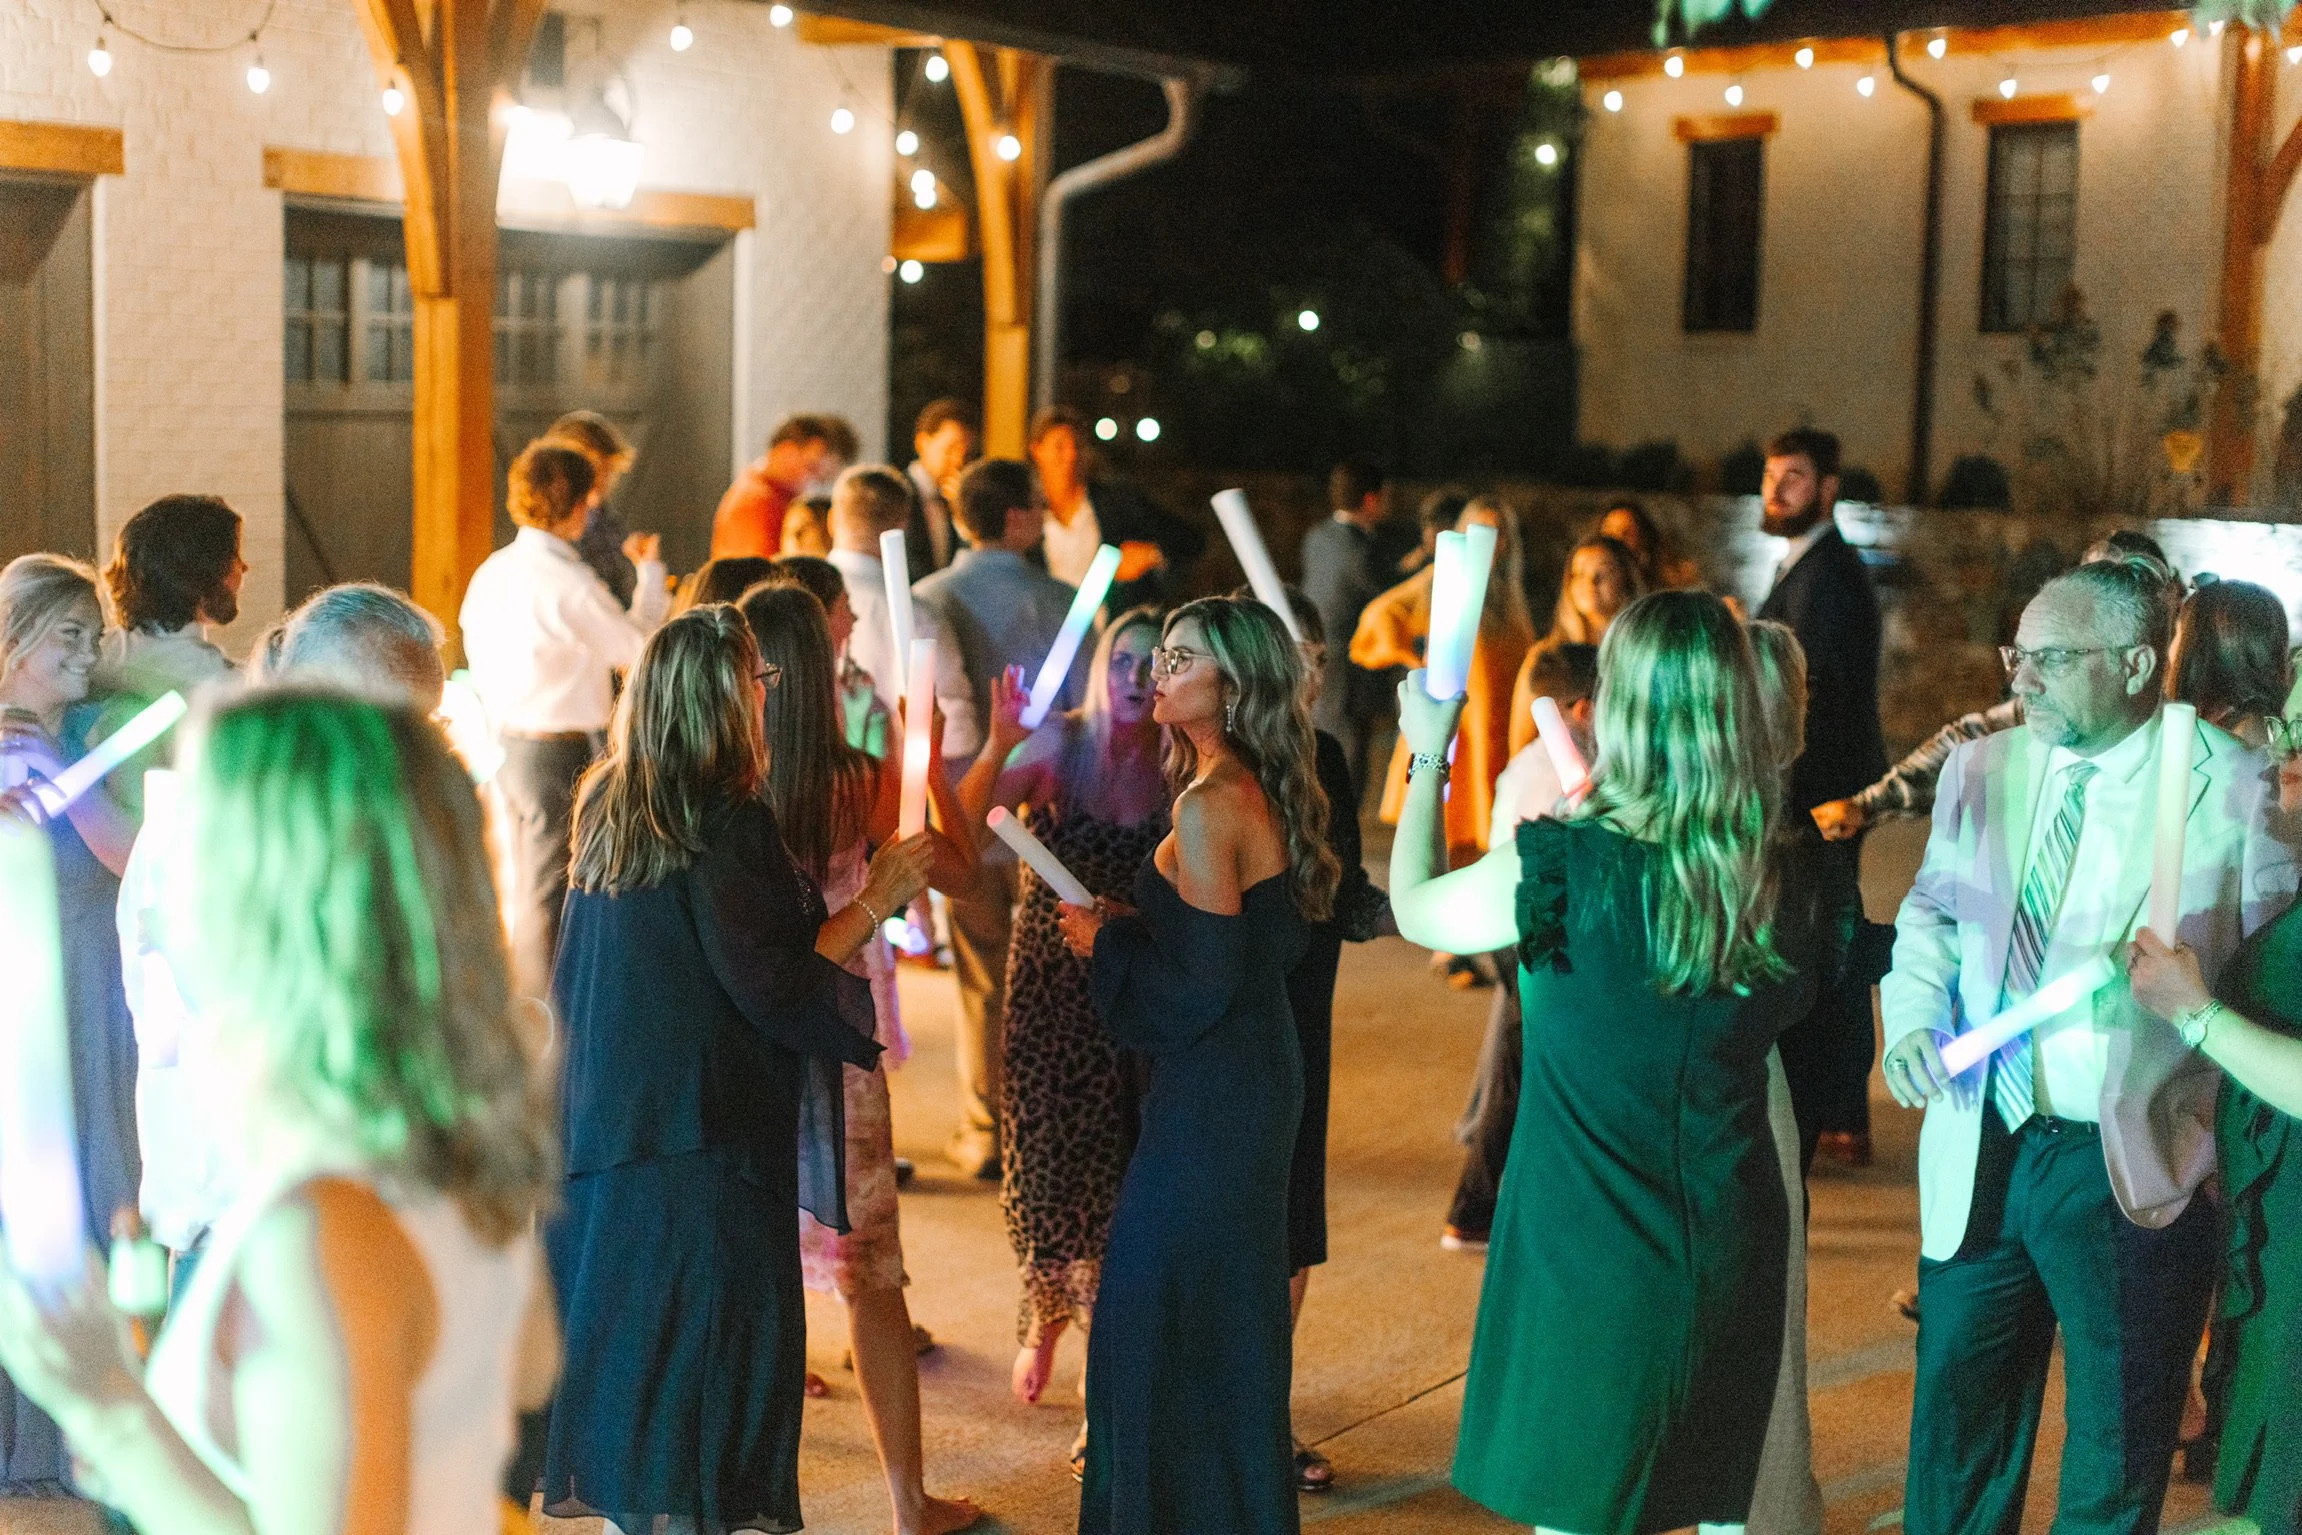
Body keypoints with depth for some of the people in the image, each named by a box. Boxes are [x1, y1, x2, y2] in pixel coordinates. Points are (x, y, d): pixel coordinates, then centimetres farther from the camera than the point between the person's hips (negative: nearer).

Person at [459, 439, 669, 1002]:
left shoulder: (490, 572, 7)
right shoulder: (568, 582, -18)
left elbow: (481, 669, 14)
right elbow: (643, 647, -9)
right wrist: (651, 572, 3)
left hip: (509, 746, 8)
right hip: (562, 751, -8)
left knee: (527, 891, 19)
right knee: (551, 897, -1)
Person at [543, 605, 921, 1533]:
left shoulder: (608, 804, 7)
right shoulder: (727, 818, -17)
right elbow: (772, 984, -18)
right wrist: (876, 900, -10)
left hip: (607, 1125, 8)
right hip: (708, 1134, -8)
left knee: (628, 1322, 16)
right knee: (703, 1333, 2)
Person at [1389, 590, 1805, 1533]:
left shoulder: (1565, 867, -18)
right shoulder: (1777, 876, -8)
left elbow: (1415, 909, 0)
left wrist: (1427, 757, 16)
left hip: (1591, 1251, -4)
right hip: (1729, 1251, 4)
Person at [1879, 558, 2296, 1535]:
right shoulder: (1979, 770, 5)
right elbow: (1929, 913, 16)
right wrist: (1912, 1014, -1)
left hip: (2135, 1168, -4)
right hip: (1978, 1153, 4)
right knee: (1955, 1435, 16)